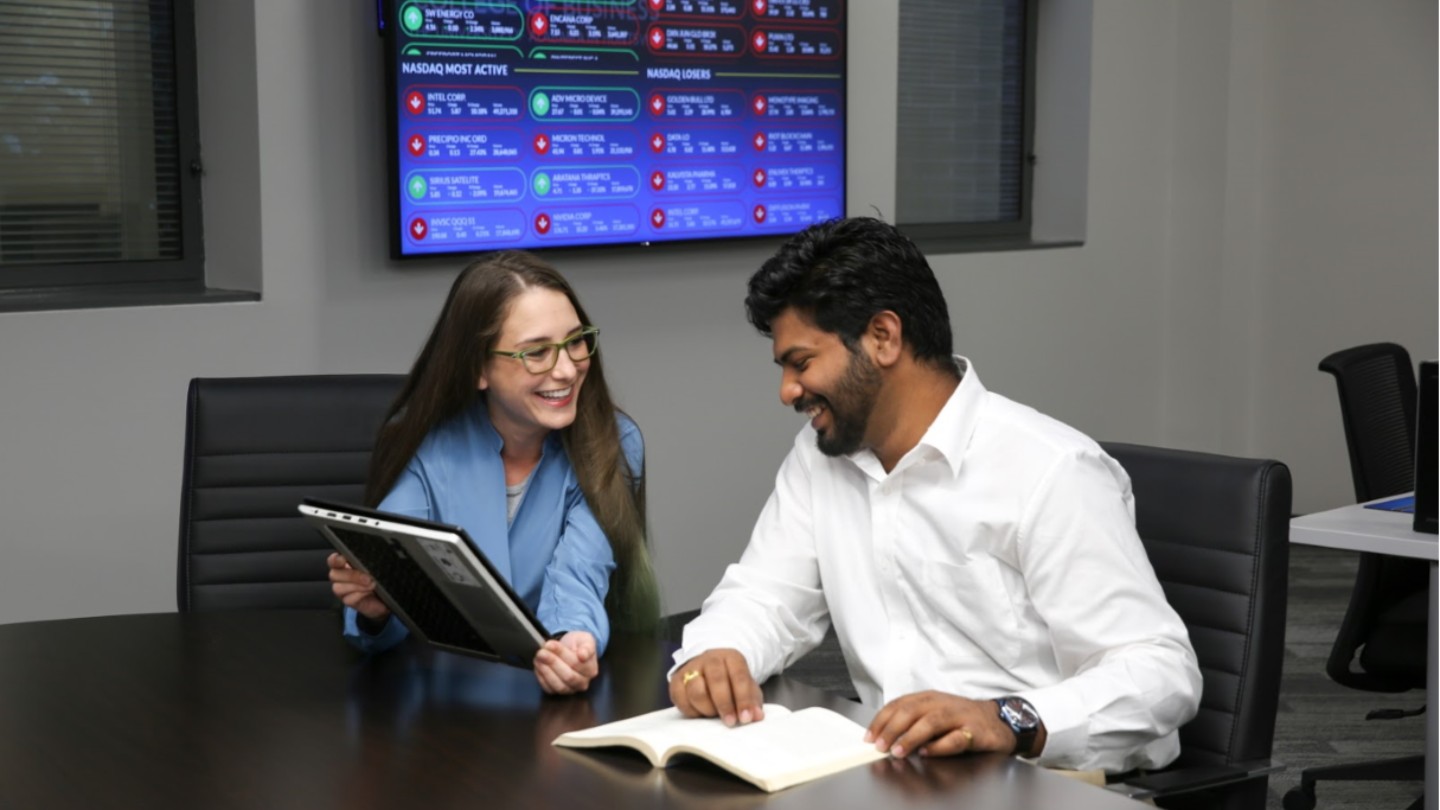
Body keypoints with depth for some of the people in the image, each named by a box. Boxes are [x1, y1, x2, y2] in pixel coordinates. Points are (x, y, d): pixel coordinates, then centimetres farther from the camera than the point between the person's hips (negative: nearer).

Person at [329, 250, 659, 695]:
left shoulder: (613, 445, -4)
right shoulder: (423, 441, -3)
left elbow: (577, 580, -16)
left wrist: (575, 644, -37)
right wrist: (373, 608, -34)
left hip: (567, 694, 0)